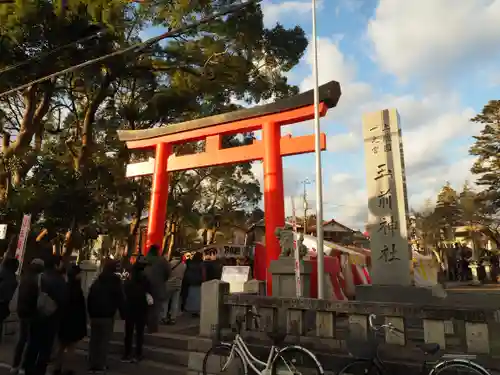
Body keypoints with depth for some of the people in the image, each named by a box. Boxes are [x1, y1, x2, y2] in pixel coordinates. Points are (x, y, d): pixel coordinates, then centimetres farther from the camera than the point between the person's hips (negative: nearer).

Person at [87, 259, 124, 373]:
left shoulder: (96, 282, 10)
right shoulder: (115, 283, -7)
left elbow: (89, 299, 13)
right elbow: (119, 300, -8)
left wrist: (90, 313, 19)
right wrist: (123, 313, 1)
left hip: (95, 315, 5)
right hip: (107, 316, -5)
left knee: (94, 340, 13)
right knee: (104, 341, 1)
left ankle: (92, 364, 17)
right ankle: (100, 365, 3)